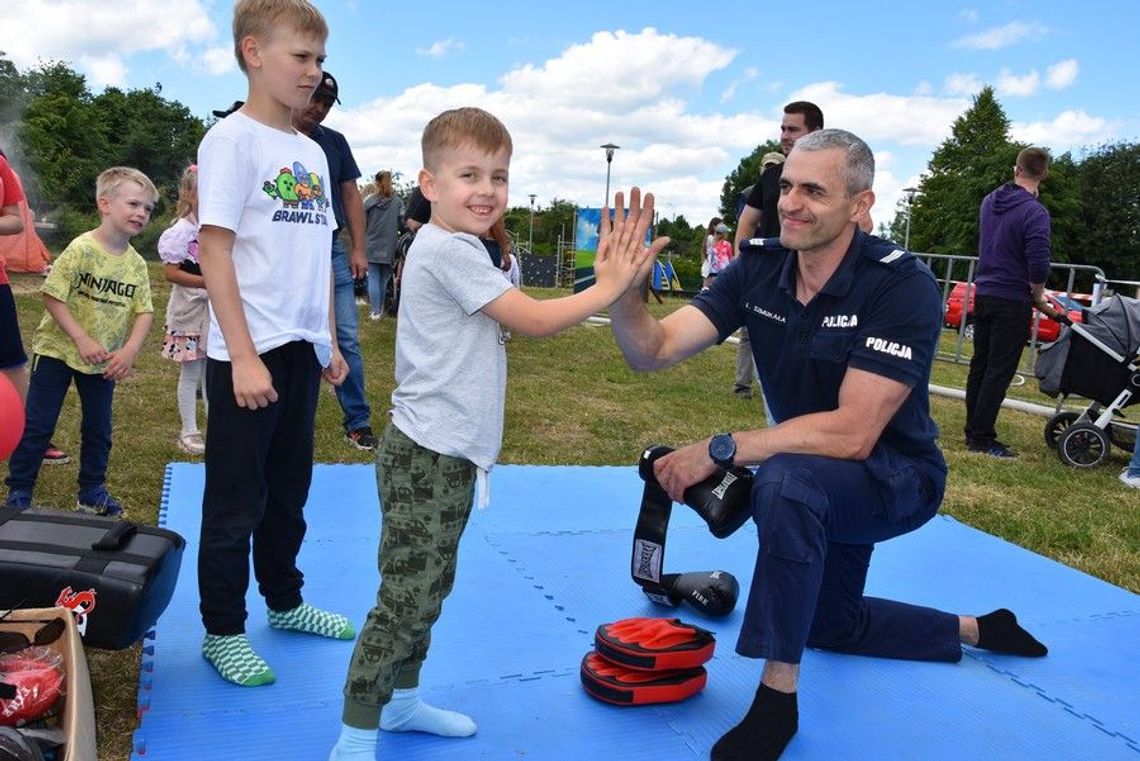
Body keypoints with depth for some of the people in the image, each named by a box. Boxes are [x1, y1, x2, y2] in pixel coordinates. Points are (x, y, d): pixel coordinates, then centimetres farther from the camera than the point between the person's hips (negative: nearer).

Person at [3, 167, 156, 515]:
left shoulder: (137, 264, -2)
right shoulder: (82, 248, -16)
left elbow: (144, 311, -2)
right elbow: (52, 295, -18)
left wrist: (130, 350, -16)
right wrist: (81, 339, -22)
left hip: (105, 361, 5)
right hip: (57, 350, -5)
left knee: (98, 428, 13)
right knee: (38, 425, 3)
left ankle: (92, 492, 28)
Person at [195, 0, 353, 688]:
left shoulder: (313, 152, 13)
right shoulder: (232, 140, -8)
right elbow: (214, 249, -14)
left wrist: (330, 342, 15)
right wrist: (244, 355, -19)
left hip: (302, 350, 7)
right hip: (249, 354, -7)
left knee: (288, 490, 18)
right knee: (237, 500, 3)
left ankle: (285, 601, 34)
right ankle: (223, 632, 17)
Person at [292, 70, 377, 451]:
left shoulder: (335, 142, 10)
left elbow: (351, 196, 12)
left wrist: (358, 249, 5)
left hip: (332, 251, 3)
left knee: (347, 339, 1)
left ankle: (358, 421, 8)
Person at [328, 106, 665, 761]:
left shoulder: (459, 250, 15)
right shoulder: (448, 250, -17)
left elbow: (515, 320, 10)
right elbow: (533, 320, -17)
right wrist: (608, 289, -9)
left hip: (448, 457, 10)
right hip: (426, 459, -10)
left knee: (430, 589, 19)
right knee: (406, 599, -5)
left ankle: (401, 700, 34)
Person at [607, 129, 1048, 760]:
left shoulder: (902, 287, -28)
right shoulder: (757, 272, -13)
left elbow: (852, 433, -35)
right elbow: (653, 350, -23)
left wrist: (720, 450, -35)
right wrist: (623, 293, -44)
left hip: (896, 478, -7)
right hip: (823, 482, 7)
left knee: (786, 479, -39)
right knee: (830, 623, 27)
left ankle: (777, 698, -24)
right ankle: (977, 629, 49)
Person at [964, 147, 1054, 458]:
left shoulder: (989, 202, 5)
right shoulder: (1034, 212, -16)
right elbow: (1039, 265, -21)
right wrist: (1038, 296, -4)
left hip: (984, 293, 7)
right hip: (1012, 301, -7)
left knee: (979, 365, 13)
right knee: (999, 372, -2)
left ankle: (973, 430, 21)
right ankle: (981, 439, 1)